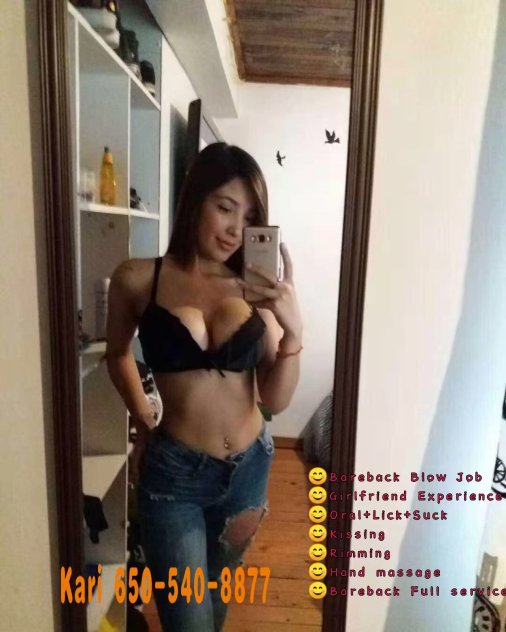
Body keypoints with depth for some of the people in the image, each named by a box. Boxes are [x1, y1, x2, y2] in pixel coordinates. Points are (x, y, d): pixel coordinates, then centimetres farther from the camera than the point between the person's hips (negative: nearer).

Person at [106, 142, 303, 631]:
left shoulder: (256, 288, -7)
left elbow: (276, 400, -6)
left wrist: (293, 330, -21)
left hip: (248, 466, 3)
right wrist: (144, 424, 7)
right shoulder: (139, 279, -10)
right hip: (173, 471, -3)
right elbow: (117, 354, 9)